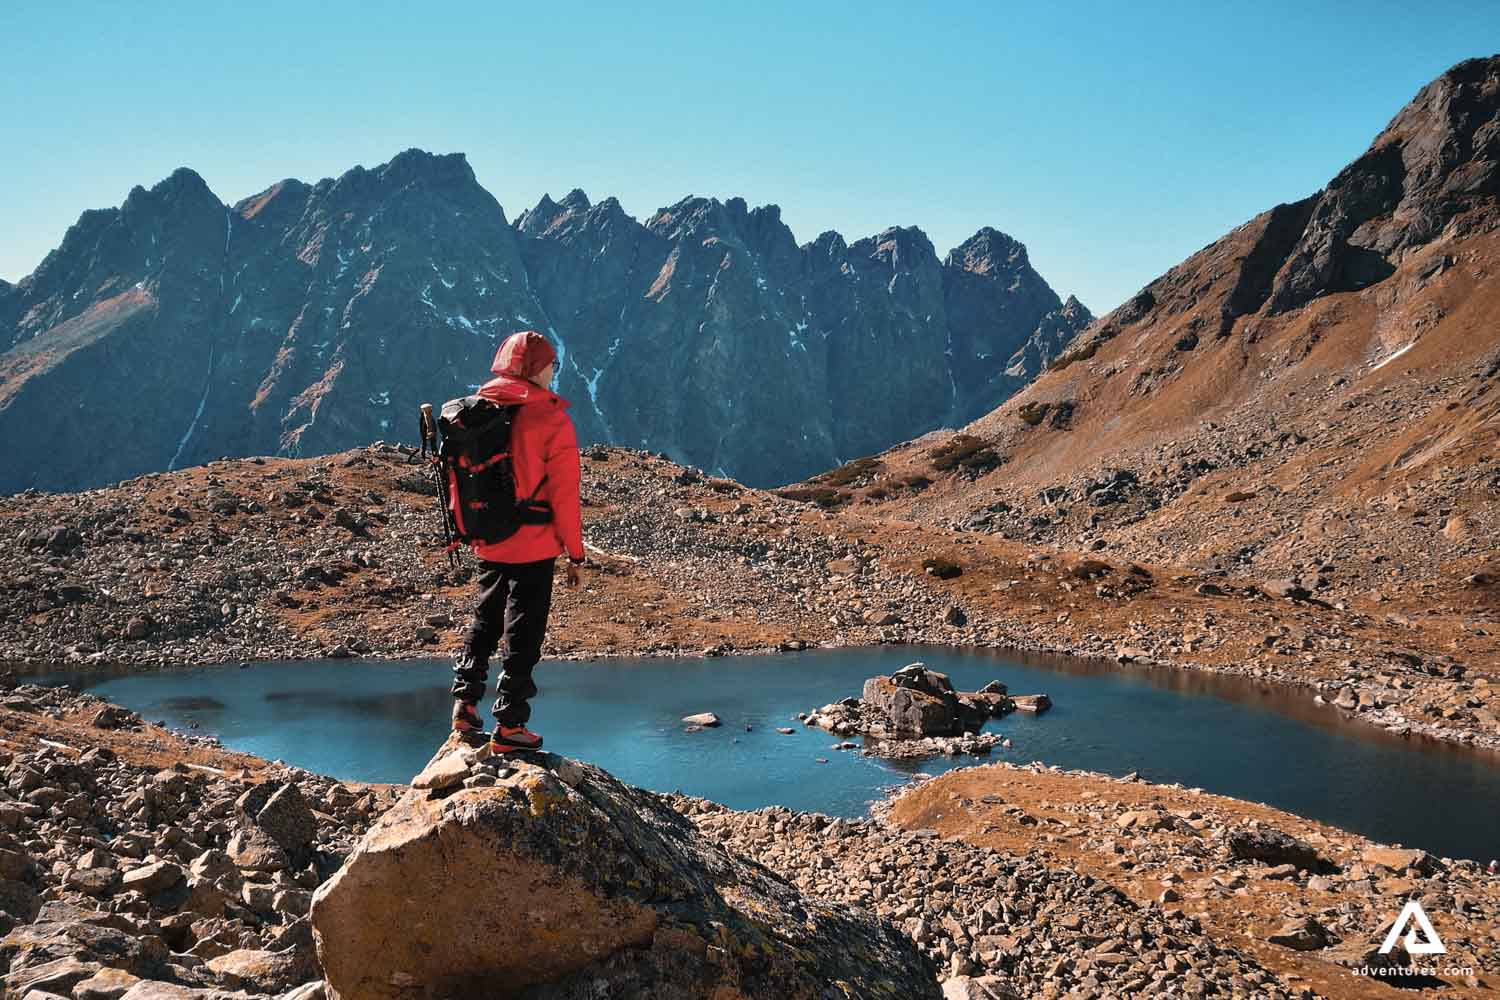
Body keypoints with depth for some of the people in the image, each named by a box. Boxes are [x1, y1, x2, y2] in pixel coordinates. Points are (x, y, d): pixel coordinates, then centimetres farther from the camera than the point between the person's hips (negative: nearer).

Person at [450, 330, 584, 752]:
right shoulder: (551, 420, -15)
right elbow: (564, 494, -14)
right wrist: (575, 554, -7)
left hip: (488, 544, 5)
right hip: (533, 547, -5)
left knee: (483, 621, 22)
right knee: (523, 635, 5)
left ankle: (465, 705, 20)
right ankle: (509, 726, 9)